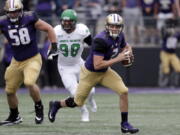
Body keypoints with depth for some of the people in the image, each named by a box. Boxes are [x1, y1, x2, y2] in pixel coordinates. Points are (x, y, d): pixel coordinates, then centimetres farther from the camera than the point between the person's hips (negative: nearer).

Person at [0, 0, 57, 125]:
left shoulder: (30, 18, -14)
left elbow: (48, 28, -4)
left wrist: (54, 46, -9)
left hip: (33, 59, -4)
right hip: (16, 62, 4)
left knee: (29, 82, -29)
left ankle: (39, 107, -3)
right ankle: (14, 117, 34)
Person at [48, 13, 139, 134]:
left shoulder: (119, 36, -9)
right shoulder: (101, 40, -34)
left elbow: (125, 47, 15)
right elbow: (97, 65, -35)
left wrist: (128, 52, -10)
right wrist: (117, 59, -33)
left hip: (105, 72, 6)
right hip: (90, 73, -6)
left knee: (124, 91, -13)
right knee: (78, 102, 9)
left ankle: (125, 124, -1)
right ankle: (56, 105, 40)